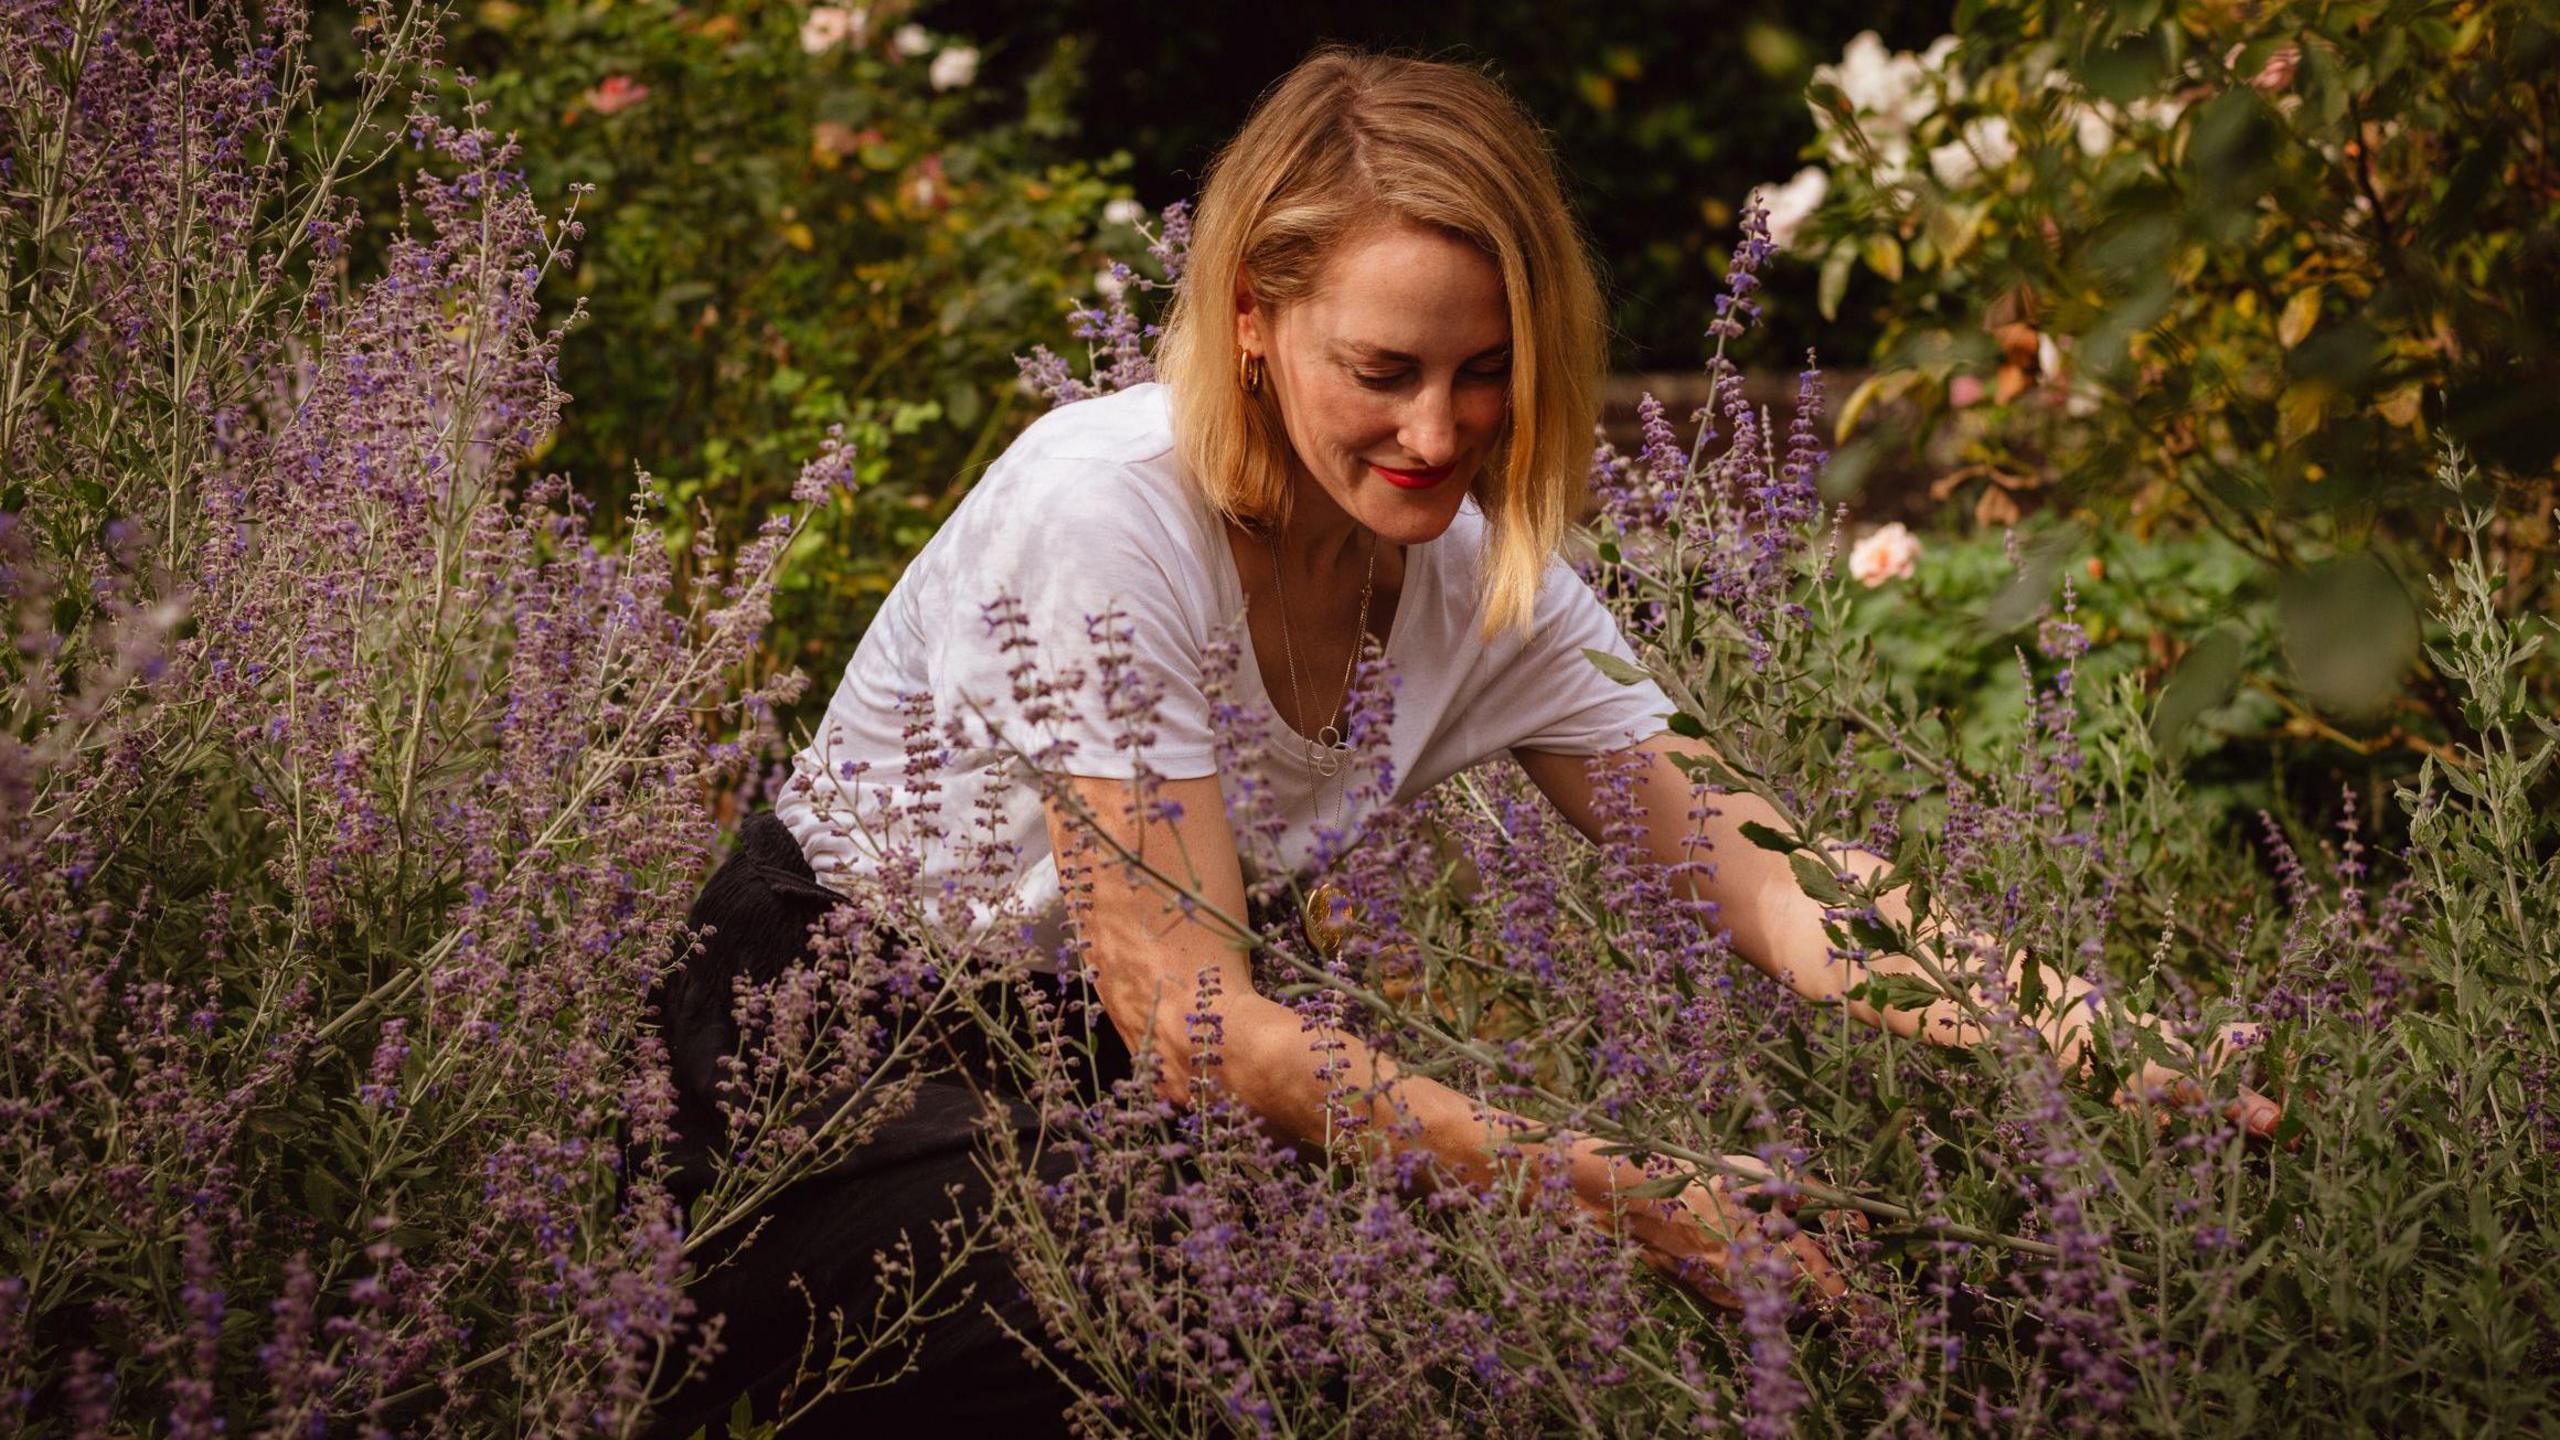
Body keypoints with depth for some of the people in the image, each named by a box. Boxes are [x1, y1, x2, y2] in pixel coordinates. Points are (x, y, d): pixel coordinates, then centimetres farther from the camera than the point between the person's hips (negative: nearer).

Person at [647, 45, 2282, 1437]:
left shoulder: (1487, 569, -9)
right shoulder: (1105, 518, -28)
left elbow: (1748, 876, -8)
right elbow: (1189, 1020, -31)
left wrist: (2065, 1046, -26)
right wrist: (1614, 1190, -37)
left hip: (1075, 1054, 7)